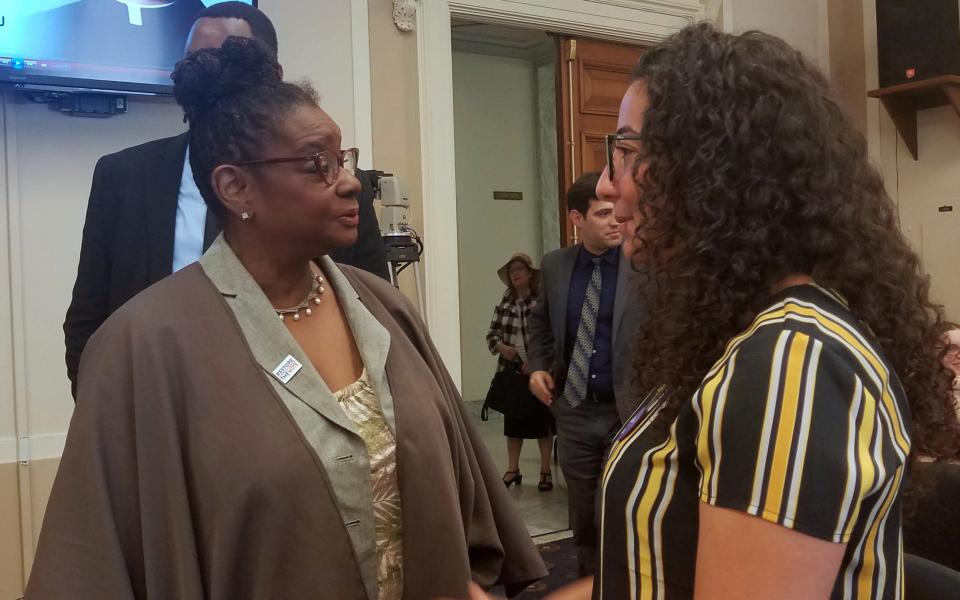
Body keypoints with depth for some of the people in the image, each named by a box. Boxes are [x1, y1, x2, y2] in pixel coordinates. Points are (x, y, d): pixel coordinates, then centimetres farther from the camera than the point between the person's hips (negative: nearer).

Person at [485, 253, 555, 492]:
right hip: (512, 370, 4)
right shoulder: (504, 304, 6)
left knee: (542, 419, 5)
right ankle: (512, 469, 22)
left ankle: (545, 471, 17)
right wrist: (501, 347, -10)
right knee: (513, 419, 10)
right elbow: (492, 335, 11)